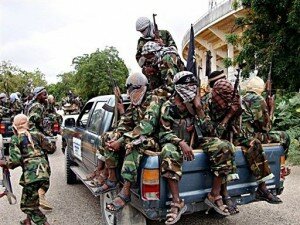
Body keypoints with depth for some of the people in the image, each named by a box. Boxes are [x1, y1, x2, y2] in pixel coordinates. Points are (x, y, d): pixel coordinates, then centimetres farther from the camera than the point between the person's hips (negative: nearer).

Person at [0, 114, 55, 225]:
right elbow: (51, 149, 11)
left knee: (29, 205, 5)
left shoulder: (15, 139, 0)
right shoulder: (36, 134, 12)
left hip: (32, 174, -6)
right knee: (28, 197, 30)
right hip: (43, 171, 6)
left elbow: (15, 160, -9)